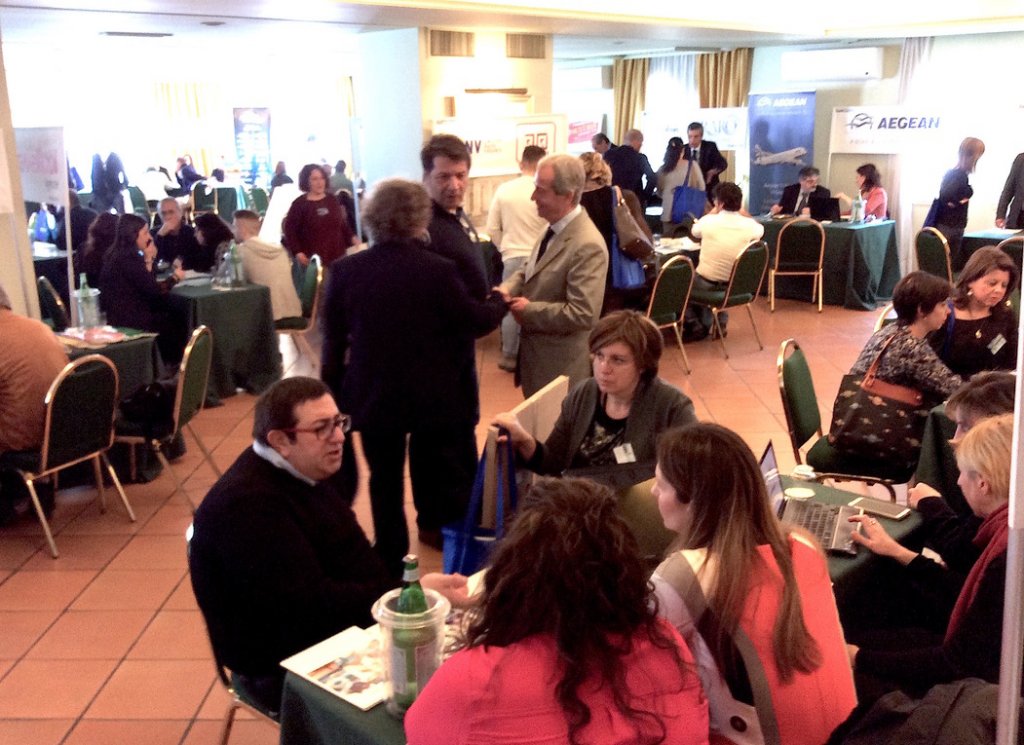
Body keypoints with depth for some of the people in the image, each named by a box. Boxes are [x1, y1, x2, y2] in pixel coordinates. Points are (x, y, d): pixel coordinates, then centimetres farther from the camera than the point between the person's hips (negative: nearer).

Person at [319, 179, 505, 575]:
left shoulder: (344, 270, -11)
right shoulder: (437, 270, -19)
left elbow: (333, 339, -1)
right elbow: (478, 321, -8)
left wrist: (334, 389, 14)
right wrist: (499, 300, 14)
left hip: (372, 393, 2)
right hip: (432, 395, -2)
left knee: (385, 479, 16)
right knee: (442, 471, 19)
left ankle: (390, 559, 26)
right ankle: (447, 533, 37)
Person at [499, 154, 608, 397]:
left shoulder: (587, 246, -28)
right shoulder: (555, 227, 3)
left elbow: (582, 314, -31)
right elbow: (532, 270, 17)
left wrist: (529, 310, -21)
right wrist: (508, 287, -5)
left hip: (560, 366, -9)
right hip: (538, 354, 9)